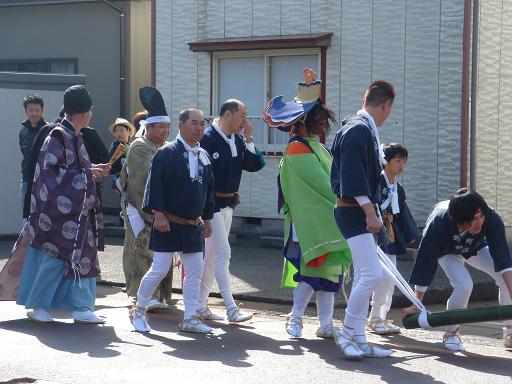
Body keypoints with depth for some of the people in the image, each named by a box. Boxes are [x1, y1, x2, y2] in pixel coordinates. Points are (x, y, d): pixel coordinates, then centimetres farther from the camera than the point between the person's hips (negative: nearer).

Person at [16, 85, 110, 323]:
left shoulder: (75, 137, 13)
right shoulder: (58, 136, -14)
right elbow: (50, 169, -19)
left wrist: (92, 170, 4)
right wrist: (86, 173, -16)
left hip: (77, 210, 9)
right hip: (58, 208, -9)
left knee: (81, 256, 6)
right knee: (55, 256, -5)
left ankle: (81, 307, 10)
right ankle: (37, 305, 7)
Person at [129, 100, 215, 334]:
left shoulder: (204, 156, 11)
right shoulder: (167, 153, -9)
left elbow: (209, 189, 18)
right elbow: (155, 185, -13)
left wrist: (207, 219, 16)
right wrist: (159, 214, -18)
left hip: (193, 225, 6)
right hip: (168, 224, -6)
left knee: (195, 271, 5)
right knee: (160, 270, -5)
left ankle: (189, 319, 13)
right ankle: (138, 310, 13)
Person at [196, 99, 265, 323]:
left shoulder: (238, 140, 9)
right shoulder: (208, 138, -15)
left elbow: (255, 165, 4)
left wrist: (248, 139, -6)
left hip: (228, 205, 9)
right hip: (211, 204, -9)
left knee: (212, 256, 12)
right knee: (223, 254, -10)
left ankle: (200, 306, 20)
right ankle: (231, 310, -9)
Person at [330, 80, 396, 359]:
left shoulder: (363, 129, 15)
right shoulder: (358, 130, -15)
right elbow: (354, 176, -23)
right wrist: (370, 212, -23)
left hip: (360, 213, 11)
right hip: (354, 211, -11)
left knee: (363, 277, 12)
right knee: (372, 274, -14)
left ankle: (358, 340, 16)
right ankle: (347, 333, -3)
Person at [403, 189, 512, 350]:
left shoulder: (491, 218, -38)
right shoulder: (438, 223, -42)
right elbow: (425, 263, -34)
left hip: (476, 248, 3)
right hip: (446, 251, -3)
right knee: (464, 285, -27)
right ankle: (451, 333, -4)